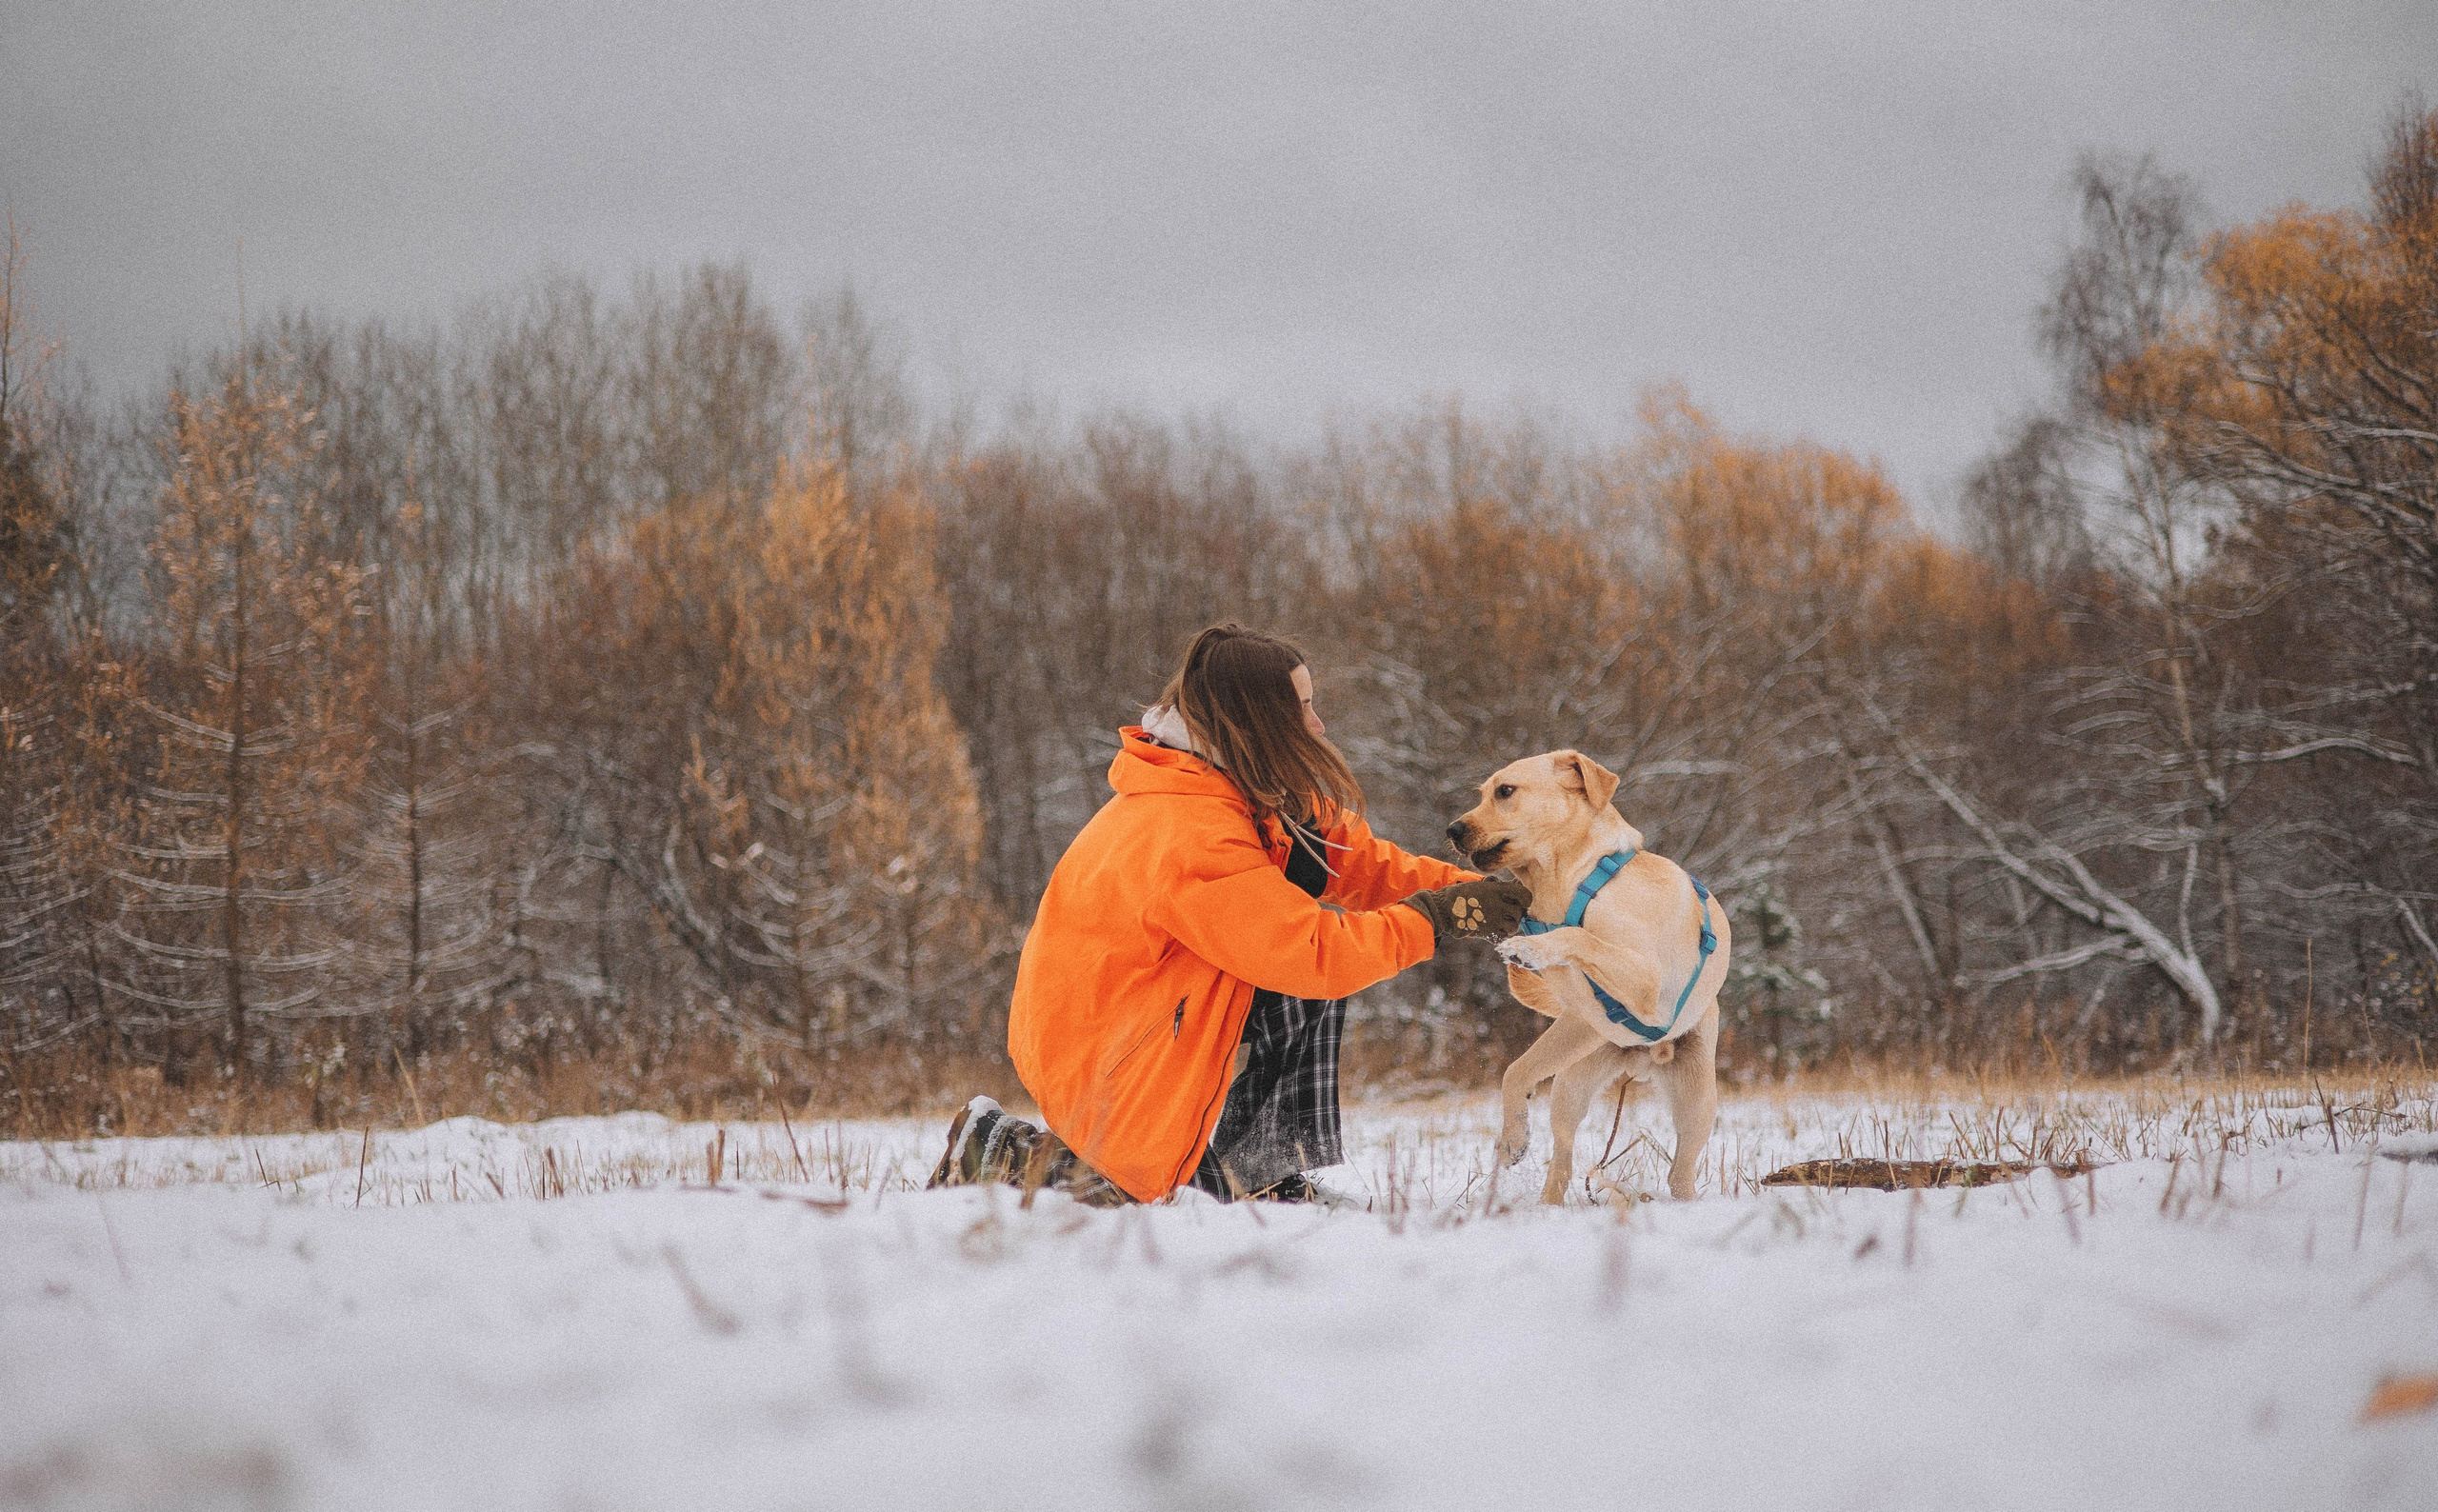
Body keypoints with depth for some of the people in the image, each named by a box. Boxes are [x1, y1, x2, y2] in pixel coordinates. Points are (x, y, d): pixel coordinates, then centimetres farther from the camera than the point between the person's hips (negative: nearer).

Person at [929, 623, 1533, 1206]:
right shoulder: (1189, 837, -27)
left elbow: (1356, 859, 6)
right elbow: (1310, 952, -27)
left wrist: (1465, 890, -6)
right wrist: (1435, 918, -19)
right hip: (1097, 1066, -9)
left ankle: (1277, 1180, 4)